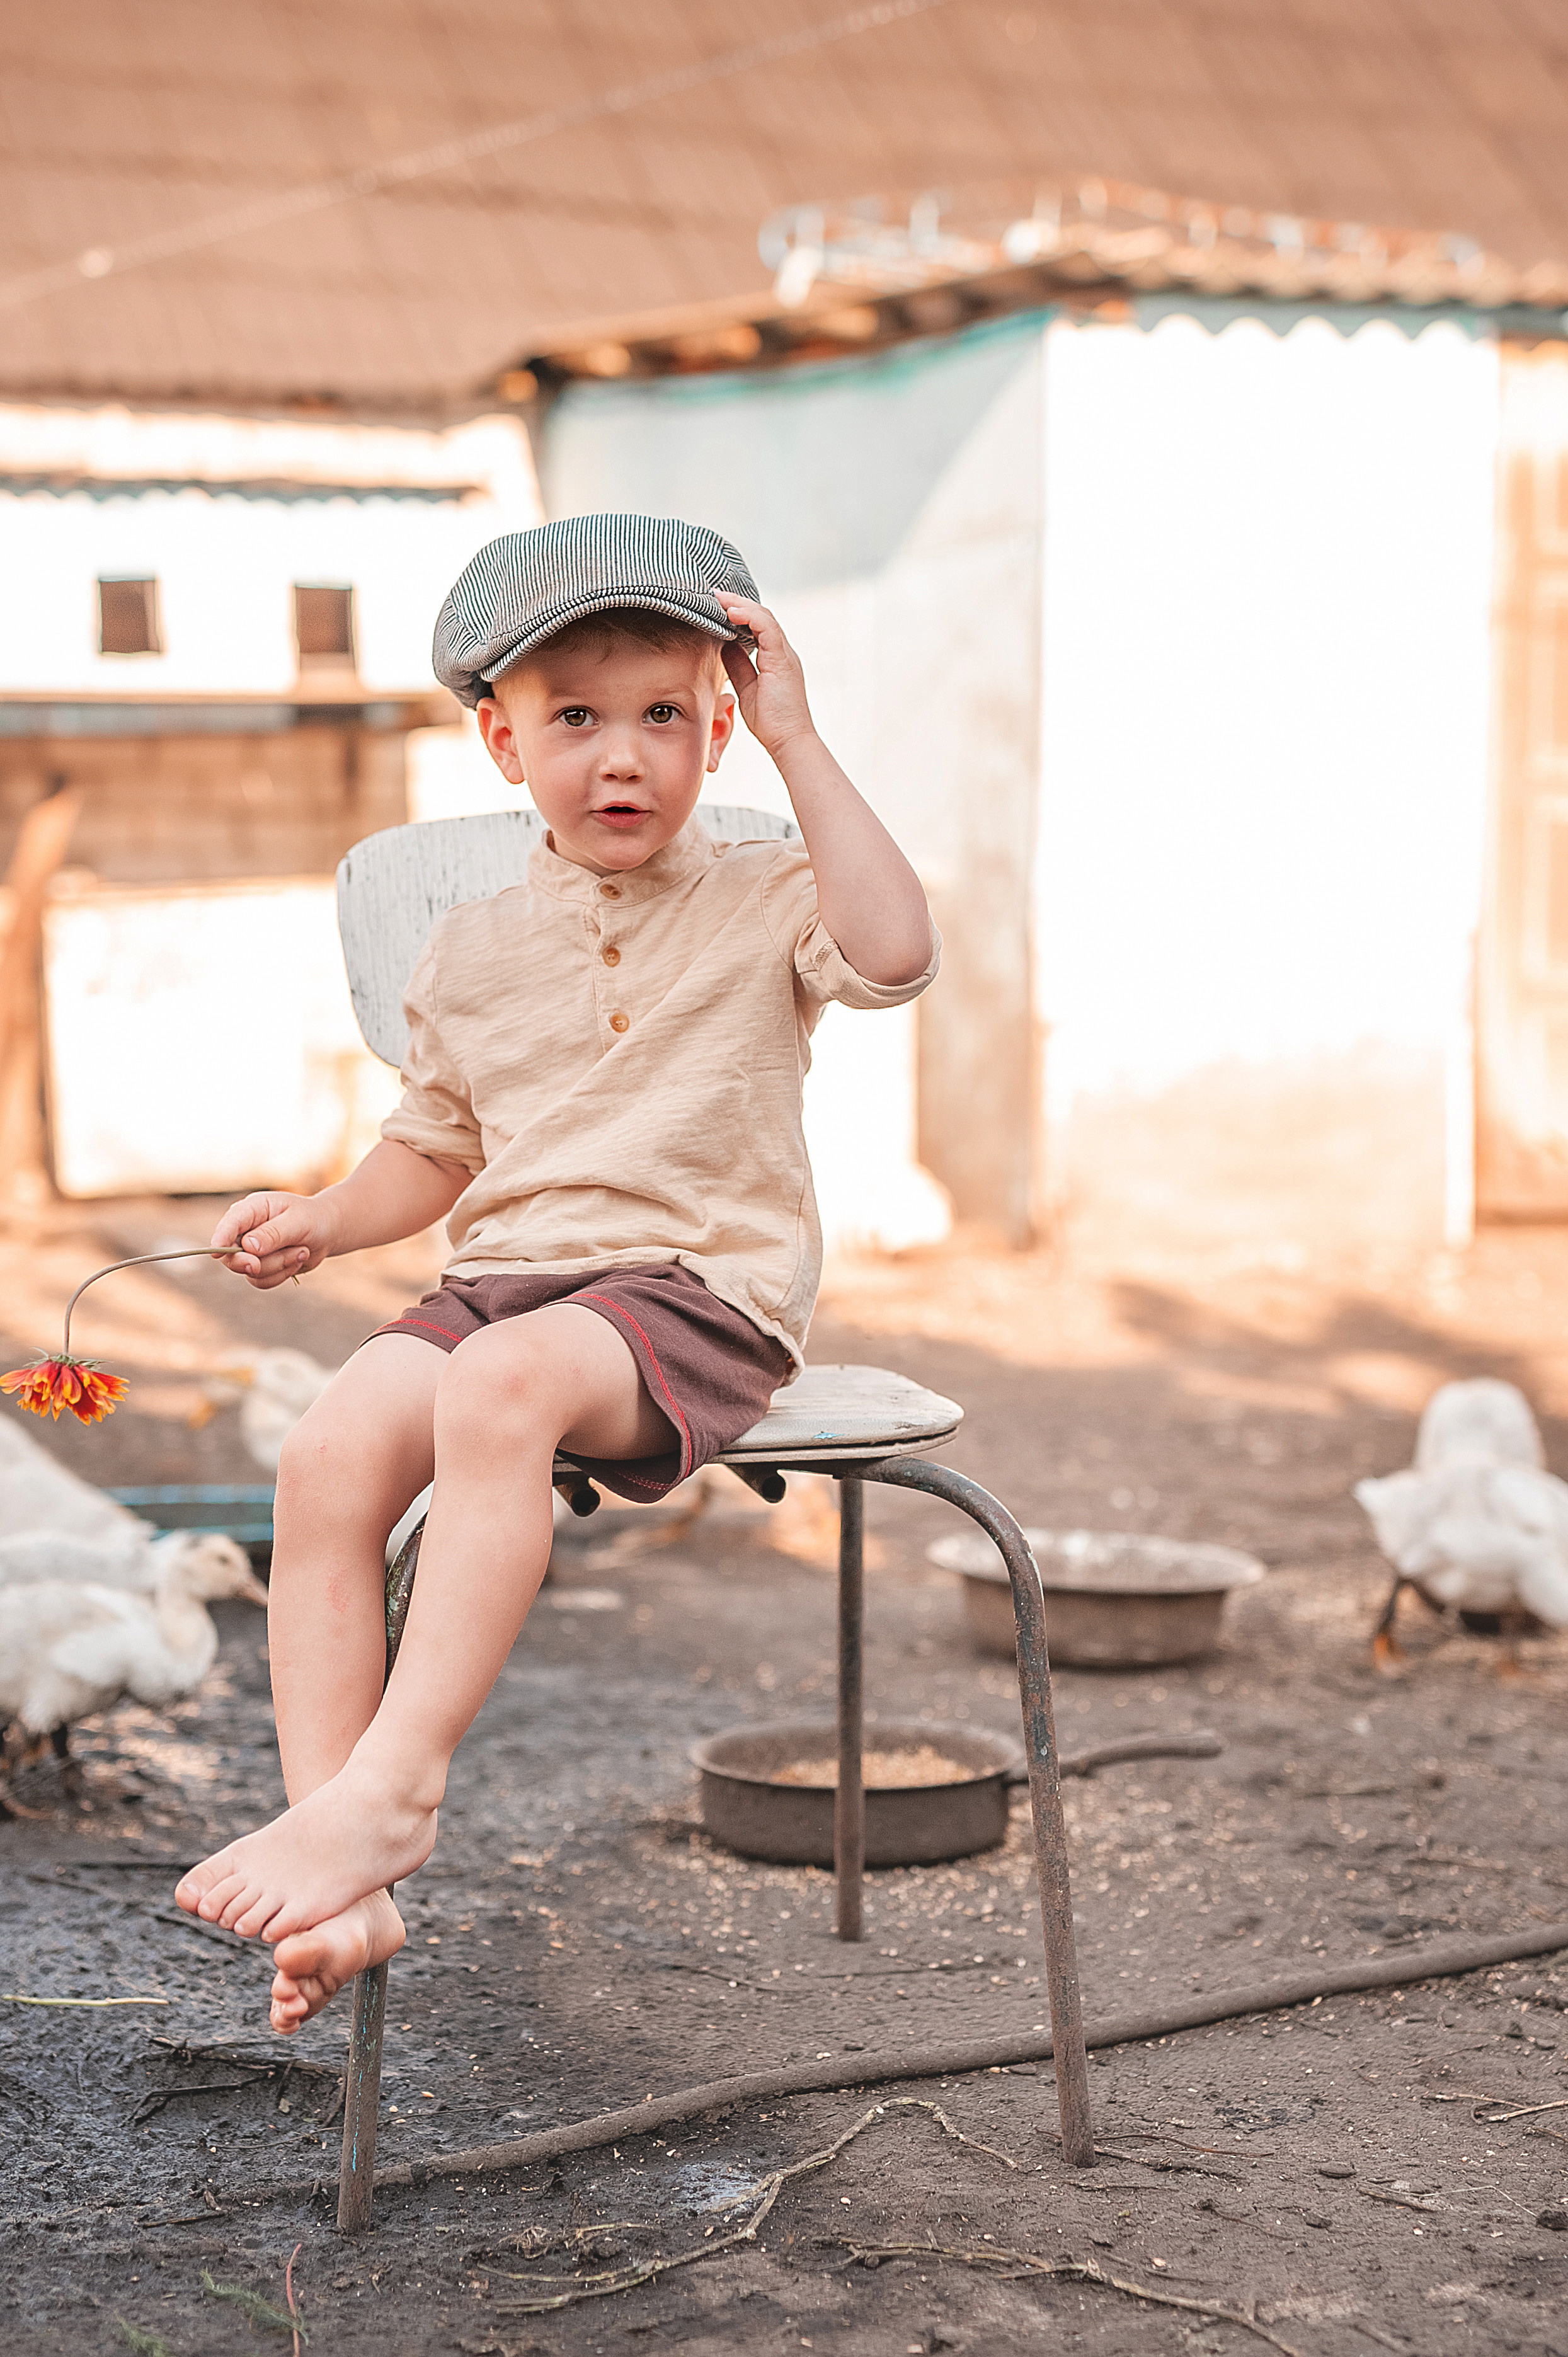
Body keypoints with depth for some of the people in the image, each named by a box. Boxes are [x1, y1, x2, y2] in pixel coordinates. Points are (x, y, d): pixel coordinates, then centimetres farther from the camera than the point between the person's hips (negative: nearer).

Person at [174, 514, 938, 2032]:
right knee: (329, 1452, -24)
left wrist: (797, 746, -14)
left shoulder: (759, 904, 4)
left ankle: (391, 1785, -34)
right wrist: (328, 1217, 7)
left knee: (503, 1384, -37)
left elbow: (894, 951, -18)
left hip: (699, 1290, -4)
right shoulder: (473, 948, 16)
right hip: (503, 1273, 5)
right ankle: (339, 1890, -25)